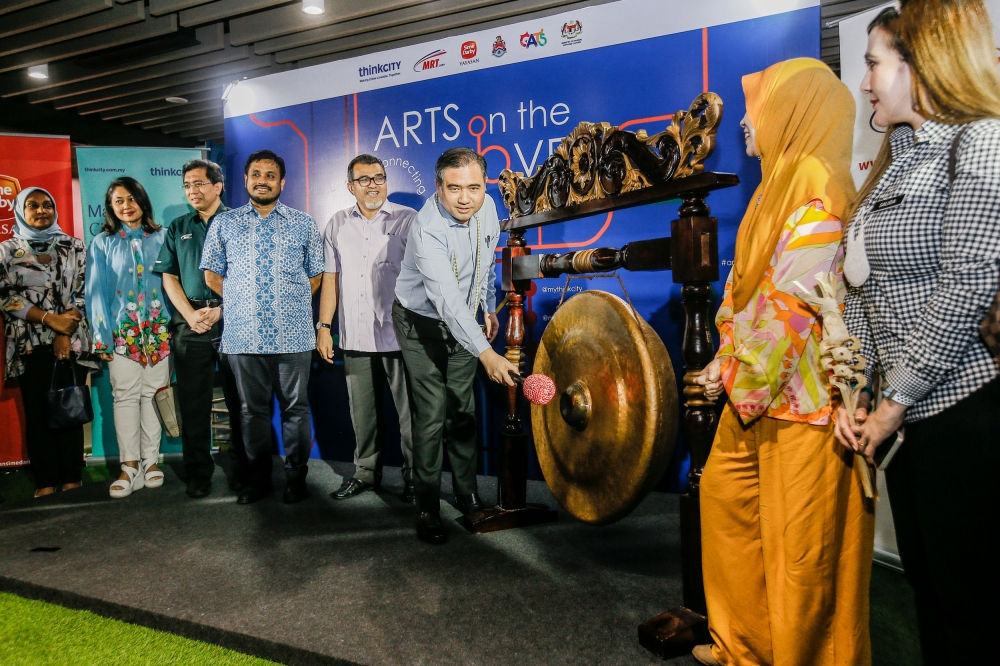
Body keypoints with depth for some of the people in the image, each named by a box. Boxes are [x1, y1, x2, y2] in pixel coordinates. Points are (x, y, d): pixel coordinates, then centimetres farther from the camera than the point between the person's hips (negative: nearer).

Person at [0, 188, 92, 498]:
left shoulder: (73, 246, 9)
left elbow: (82, 293, 3)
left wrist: (65, 334, -7)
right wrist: (51, 319, -12)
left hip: (71, 341, 0)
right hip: (29, 343, 0)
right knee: (37, 411, 1)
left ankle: (72, 477, 9)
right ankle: (45, 480, 11)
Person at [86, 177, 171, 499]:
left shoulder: (161, 238, 8)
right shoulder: (102, 243, 7)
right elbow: (97, 291, 3)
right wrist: (102, 337, -4)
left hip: (158, 329, 0)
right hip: (122, 331, 0)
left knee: (153, 393, 5)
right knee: (125, 396, -1)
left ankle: (151, 460, 13)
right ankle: (130, 466, 4)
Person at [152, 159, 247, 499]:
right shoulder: (178, 228, 15)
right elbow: (169, 277, 11)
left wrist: (220, 311, -12)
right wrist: (190, 314, -4)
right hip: (189, 322, 3)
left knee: (239, 399, 1)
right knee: (193, 400, 4)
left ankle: (242, 469, 12)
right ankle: (198, 473, 14)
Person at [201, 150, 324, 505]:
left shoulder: (303, 224, 8)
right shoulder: (225, 223, 10)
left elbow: (315, 275, 11)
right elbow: (212, 275, 14)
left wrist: (289, 303, 5)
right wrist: (241, 302, 9)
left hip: (293, 335, -1)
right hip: (244, 335, 1)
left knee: (295, 408, 5)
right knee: (253, 409, 10)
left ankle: (296, 477, 17)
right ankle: (258, 478, 22)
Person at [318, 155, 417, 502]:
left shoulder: (408, 220, 0)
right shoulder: (338, 224, 12)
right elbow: (331, 277, 15)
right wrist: (323, 326, 9)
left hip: (399, 336, -3)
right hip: (355, 339, 4)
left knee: (410, 412, 2)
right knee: (363, 412, 12)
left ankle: (414, 477, 16)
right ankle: (366, 472, 28)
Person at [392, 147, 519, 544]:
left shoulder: (486, 208, -9)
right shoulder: (428, 228, -31)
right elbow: (447, 299, -40)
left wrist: (488, 309, 15)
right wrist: (486, 354, -48)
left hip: (463, 320, 6)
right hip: (422, 323, -6)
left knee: (464, 410, 9)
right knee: (432, 415, -8)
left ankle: (468, 493, 24)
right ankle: (427, 508, 6)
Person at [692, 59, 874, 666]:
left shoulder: (817, 182, -13)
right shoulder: (780, 181, 16)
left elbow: (792, 299, -20)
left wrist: (749, 384, -13)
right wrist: (728, 363, 10)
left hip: (800, 392, -10)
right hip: (757, 389, 10)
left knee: (801, 541, 2)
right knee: (727, 496, 17)